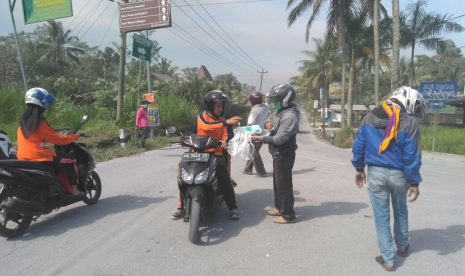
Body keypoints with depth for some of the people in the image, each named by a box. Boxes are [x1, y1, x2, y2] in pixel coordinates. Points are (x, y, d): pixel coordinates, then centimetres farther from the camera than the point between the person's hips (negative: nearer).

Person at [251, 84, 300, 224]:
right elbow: (270, 119, 19)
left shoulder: (290, 116, -24)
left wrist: (261, 139, -21)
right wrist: (268, 123, -5)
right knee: (277, 182, 20)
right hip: (278, 154, 10)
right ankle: (280, 207, 35)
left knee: (284, 184, -1)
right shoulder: (279, 111, 8)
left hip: (284, 155, -10)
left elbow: (279, 139, -27)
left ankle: (288, 215, 10)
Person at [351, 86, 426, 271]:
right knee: (400, 211, 25)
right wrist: (414, 182, -4)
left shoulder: (369, 118, -1)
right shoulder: (409, 123, -11)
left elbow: (359, 145, 3)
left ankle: (388, 259, 16)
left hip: (375, 173, 1)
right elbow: (412, 155, -12)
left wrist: (359, 168, 13)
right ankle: (402, 246, 44)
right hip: (399, 174, 0)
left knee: (381, 216, 10)